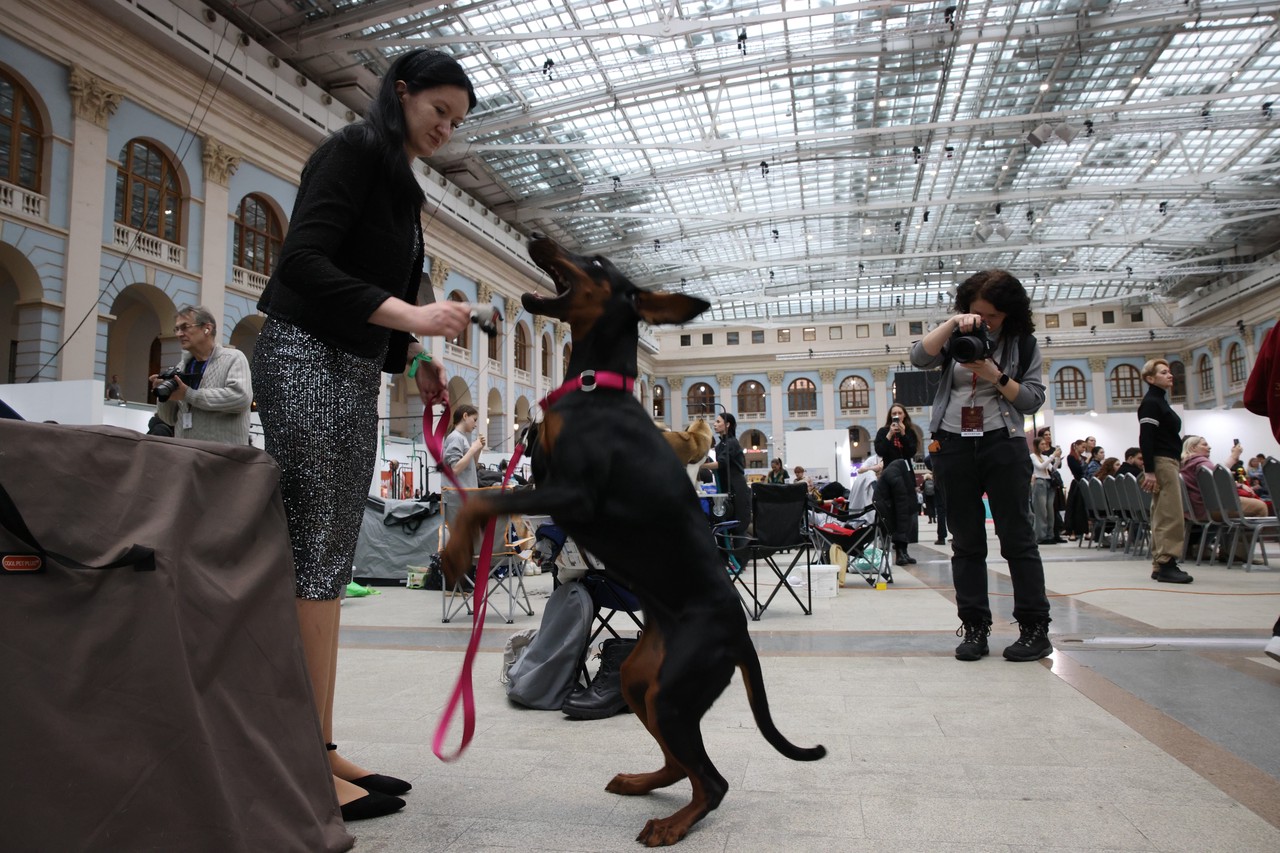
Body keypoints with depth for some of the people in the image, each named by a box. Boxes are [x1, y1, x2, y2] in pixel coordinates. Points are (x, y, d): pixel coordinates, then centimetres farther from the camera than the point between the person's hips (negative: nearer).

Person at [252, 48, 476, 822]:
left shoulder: (403, 188, 22)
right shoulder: (353, 152, -4)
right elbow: (302, 261, -17)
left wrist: (415, 360, 7)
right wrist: (409, 315, -24)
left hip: (355, 370, 9)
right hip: (306, 356, -9)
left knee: (333, 558, 6)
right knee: (315, 553, -11)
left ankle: (322, 748, 12)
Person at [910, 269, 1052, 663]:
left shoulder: (1023, 344, 5)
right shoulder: (956, 336, 9)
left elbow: (1033, 400, -2)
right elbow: (919, 357, -9)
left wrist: (995, 375, -14)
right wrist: (952, 323, -17)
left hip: (1003, 445, -2)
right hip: (953, 446, 2)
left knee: (1017, 537, -1)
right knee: (966, 542, 5)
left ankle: (1035, 628, 7)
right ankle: (974, 627, 11)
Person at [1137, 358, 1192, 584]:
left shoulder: (1160, 401, 20)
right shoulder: (1150, 402, -9)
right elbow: (1145, 439, -17)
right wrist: (1149, 471, -23)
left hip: (1167, 462, 10)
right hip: (1161, 463, -10)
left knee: (1162, 516, 7)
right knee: (1171, 515, -13)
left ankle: (1159, 565, 9)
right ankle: (1166, 564, -13)